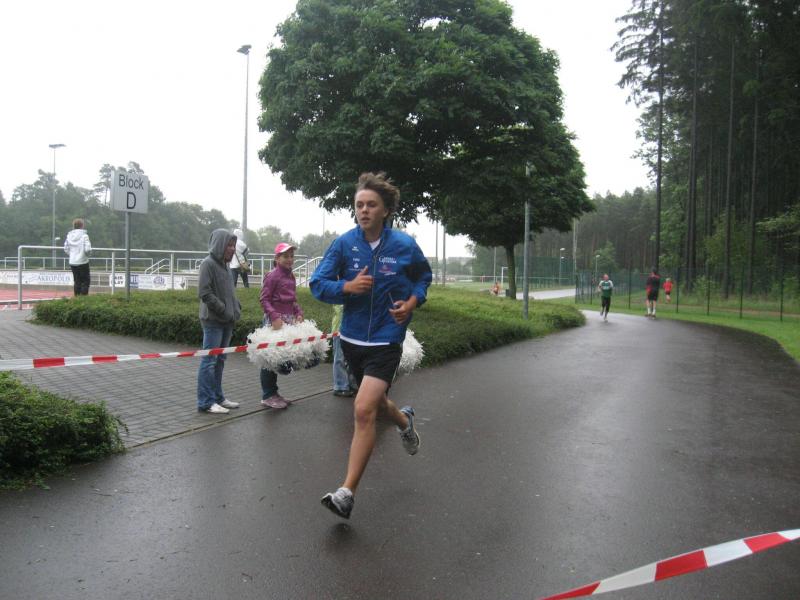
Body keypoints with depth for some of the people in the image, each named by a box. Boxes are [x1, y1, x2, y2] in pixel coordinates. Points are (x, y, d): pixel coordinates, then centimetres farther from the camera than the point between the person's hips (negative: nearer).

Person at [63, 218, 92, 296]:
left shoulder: (69, 236, 3)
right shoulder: (84, 236, -12)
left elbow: (66, 249, 6)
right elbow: (87, 249, -18)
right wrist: (87, 253, 2)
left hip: (72, 262, 5)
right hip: (82, 262, -5)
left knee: (77, 281, 12)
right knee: (85, 281, 3)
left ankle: (77, 296, 12)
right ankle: (84, 295, -4)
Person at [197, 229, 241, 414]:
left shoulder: (223, 264, 14)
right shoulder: (208, 264, -11)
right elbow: (205, 293, -18)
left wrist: (236, 309, 8)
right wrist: (224, 310, -15)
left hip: (227, 321, 8)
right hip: (213, 321, -8)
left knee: (219, 360, 14)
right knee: (209, 360, -4)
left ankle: (217, 397, 22)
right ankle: (206, 402, 2)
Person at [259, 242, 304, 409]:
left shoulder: (291, 276, 14)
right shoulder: (272, 276, -9)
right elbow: (264, 300, -12)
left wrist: (299, 314, 6)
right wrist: (275, 317, -22)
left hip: (289, 319, 8)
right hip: (274, 320, -8)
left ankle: (273, 392, 23)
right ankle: (267, 396, 8)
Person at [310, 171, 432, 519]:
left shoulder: (404, 246, -7)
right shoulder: (344, 243, -5)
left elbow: (423, 276, 13)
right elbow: (317, 285, -4)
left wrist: (412, 302, -6)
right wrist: (347, 287, -23)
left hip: (385, 340, -4)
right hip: (352, 338, 4)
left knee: (363, 410, -17)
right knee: (375, 402, 23)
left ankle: (346, 493, -7)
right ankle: (405, 420, 59)